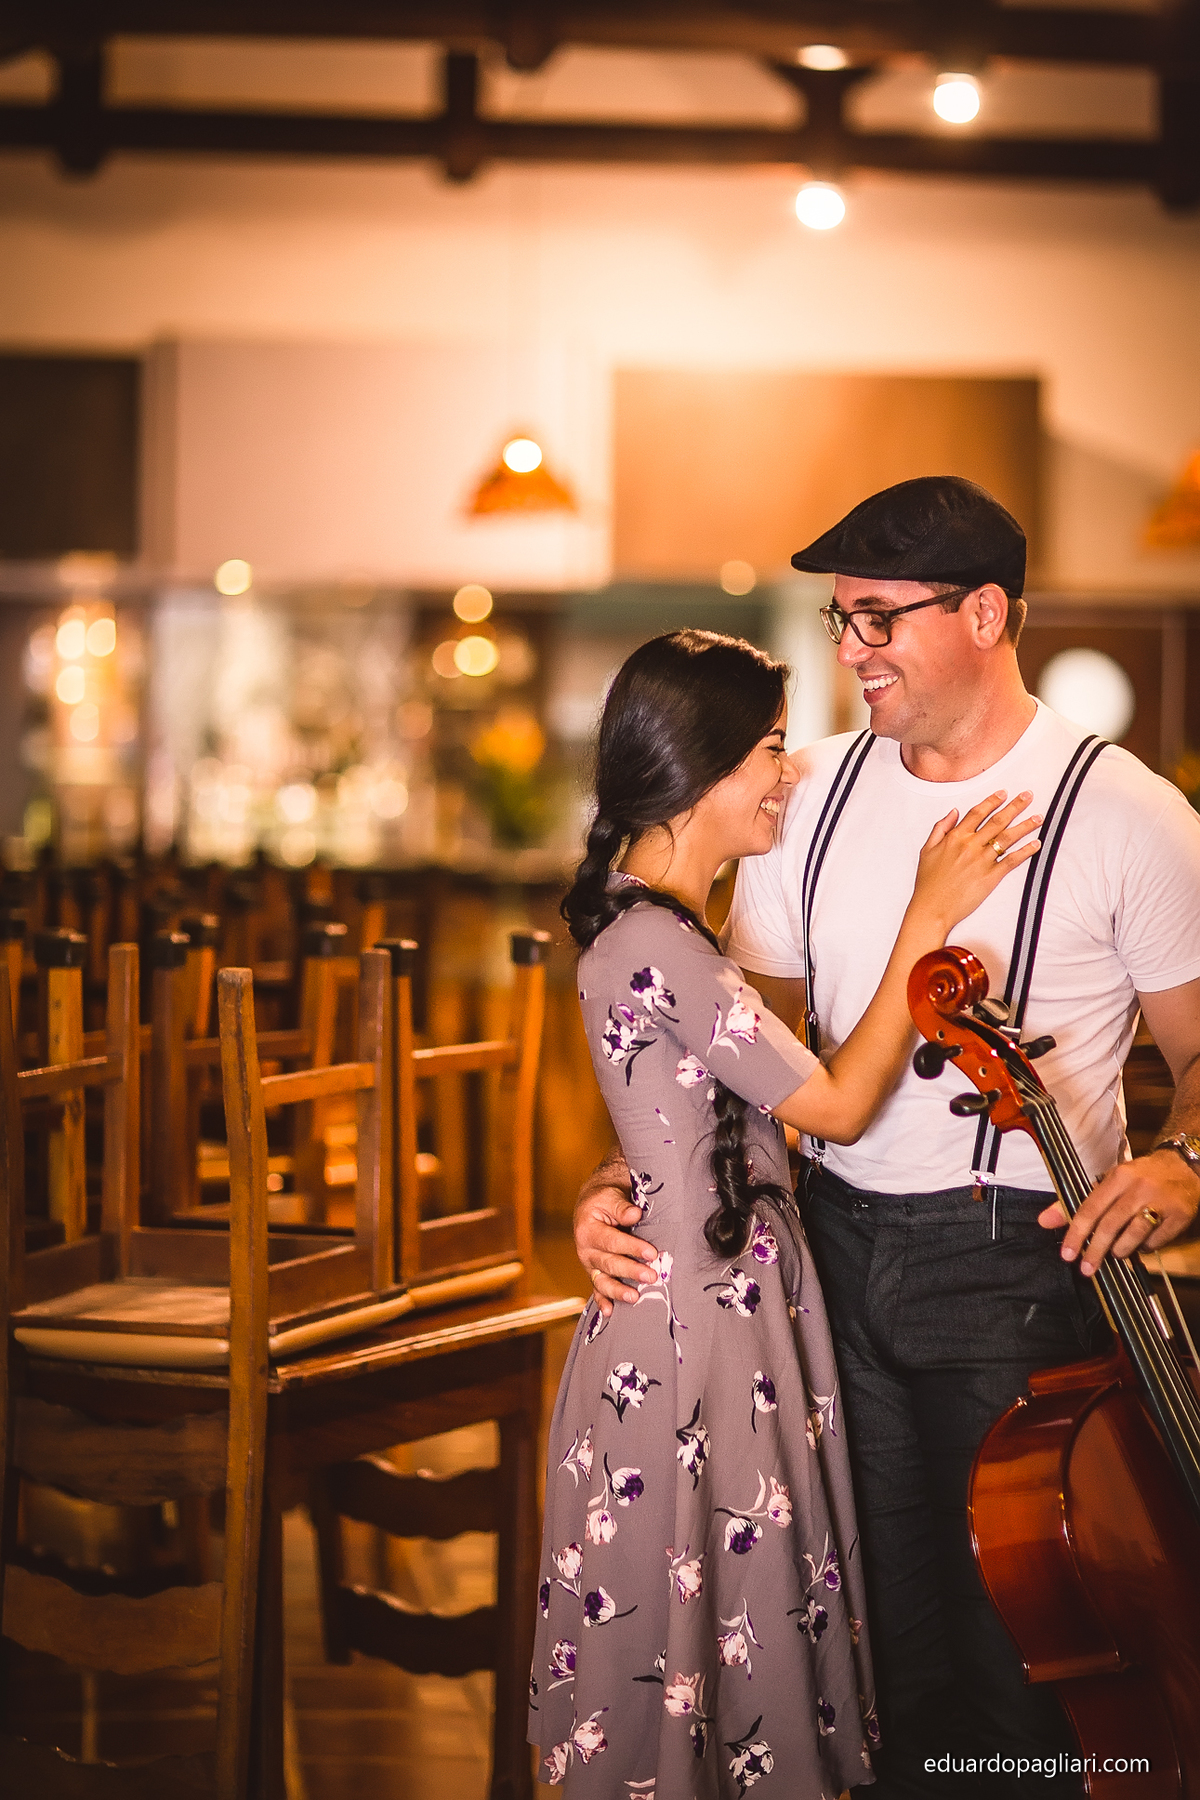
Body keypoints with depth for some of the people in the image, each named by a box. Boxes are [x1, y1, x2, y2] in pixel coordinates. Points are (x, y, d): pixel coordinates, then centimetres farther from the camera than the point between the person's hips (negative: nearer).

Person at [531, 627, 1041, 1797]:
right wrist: (927, 917, -14)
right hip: (699, 1334, -10)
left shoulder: (647, 921, 10)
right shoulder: (656, 946, -22)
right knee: (702, 1624, 3)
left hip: (713, 1299, 10)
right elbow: (839, 1105, -17)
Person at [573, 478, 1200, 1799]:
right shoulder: (816, 791, 8)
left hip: (1018, 1261, -4)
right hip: (839, 1245, 4)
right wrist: (620, 1178, -5)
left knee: (1017, 1629, -1)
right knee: (882, 1618, 11)